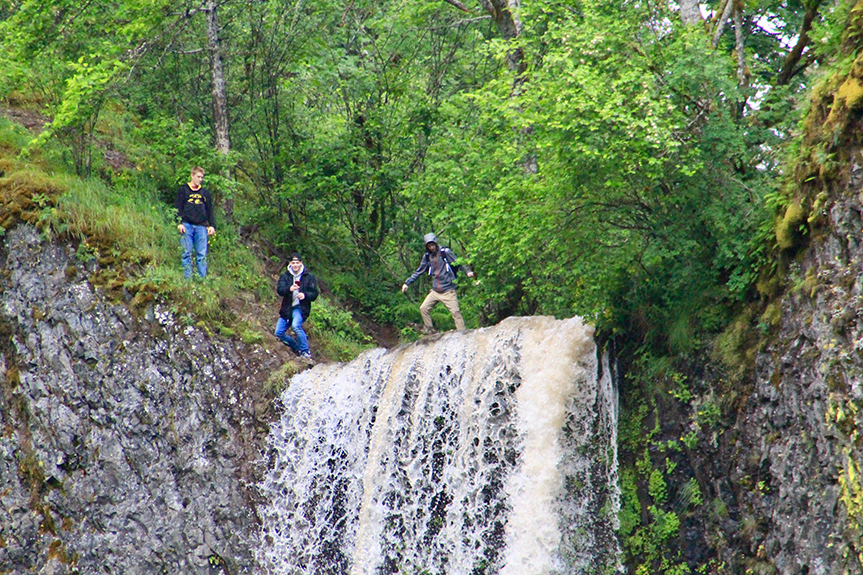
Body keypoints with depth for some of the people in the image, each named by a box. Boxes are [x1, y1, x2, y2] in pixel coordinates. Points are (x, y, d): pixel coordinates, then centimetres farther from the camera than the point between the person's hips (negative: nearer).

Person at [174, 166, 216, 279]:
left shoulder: (205, 192, 18)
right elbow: (178, 208, 3)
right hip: (187, 225, -2)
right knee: (187, 253, -4)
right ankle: (187, 278, -3)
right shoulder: (183, 190, 9)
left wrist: (212, 225, 8)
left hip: (201, 226, 2)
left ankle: (203, 278, -1)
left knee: (202, 254, -2)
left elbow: (209, 210, 19)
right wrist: (179, 223, -8)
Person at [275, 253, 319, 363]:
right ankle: (298, 348, 19)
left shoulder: (309, 277, 2)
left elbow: (314, 294, -1)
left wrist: (305, 295, -22)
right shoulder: (284, 276, 6)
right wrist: (289, 289, -34)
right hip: (287, 308, 4)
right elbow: (279, 290, -11)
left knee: (296, 326, -32)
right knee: (279, 333, -2)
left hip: (301, 308, -4)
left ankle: (306, 353, -22)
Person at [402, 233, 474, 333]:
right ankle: (430, 332, 8)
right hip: (435, 291, 5)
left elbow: (458, 263, -4)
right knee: (423, 308, -1)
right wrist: (407, 282, 14)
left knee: (455, 312, -11)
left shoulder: (445, 252, -4)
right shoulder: (427, 257, 10)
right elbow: (418, 272, 17)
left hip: (448, 291, -5)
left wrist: (467, 271, -21)